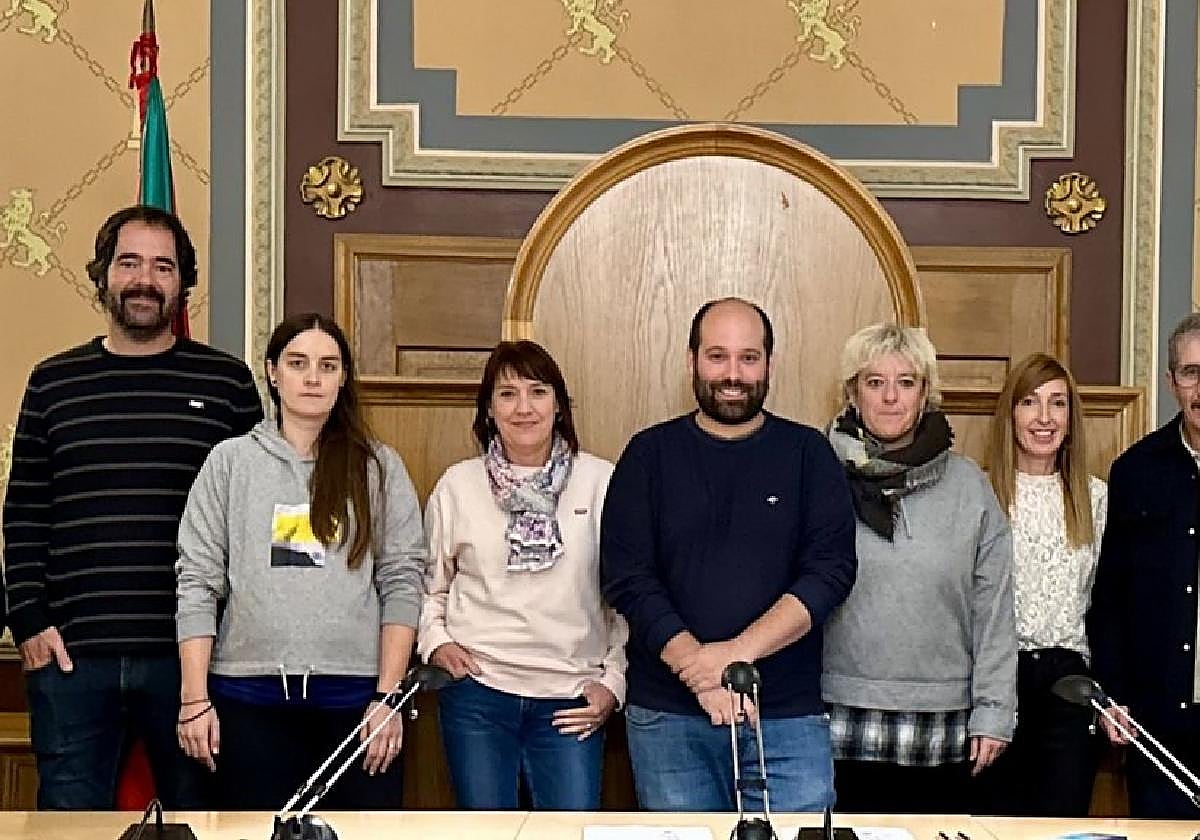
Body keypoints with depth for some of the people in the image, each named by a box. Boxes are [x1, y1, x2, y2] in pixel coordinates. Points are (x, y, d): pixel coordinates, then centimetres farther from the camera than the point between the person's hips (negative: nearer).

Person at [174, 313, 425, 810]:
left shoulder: (378, 467, 7)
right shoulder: (230, 462, 7)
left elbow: (401, 582, 3)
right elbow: (197, 583, 4)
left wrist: (387, 696, -4)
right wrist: (194, 700, -2)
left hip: (355, 695, 0)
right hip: (250, 695, 0)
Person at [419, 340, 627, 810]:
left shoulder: (601, 482, 1)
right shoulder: (458, 485, 5)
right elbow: (429, 583, 14)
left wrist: (614, 682, 2)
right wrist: (436, 642, -2)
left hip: (572, 701, -1)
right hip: (476, 692, 1)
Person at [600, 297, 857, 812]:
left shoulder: (807, 454, 5)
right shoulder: (650, 454, 5)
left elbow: (832, 570, -5)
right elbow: (625, 577, -3)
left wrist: (738, 651, -17)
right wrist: (697, 667, -17)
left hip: (788, 718, 0)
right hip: (668, 718, 1)